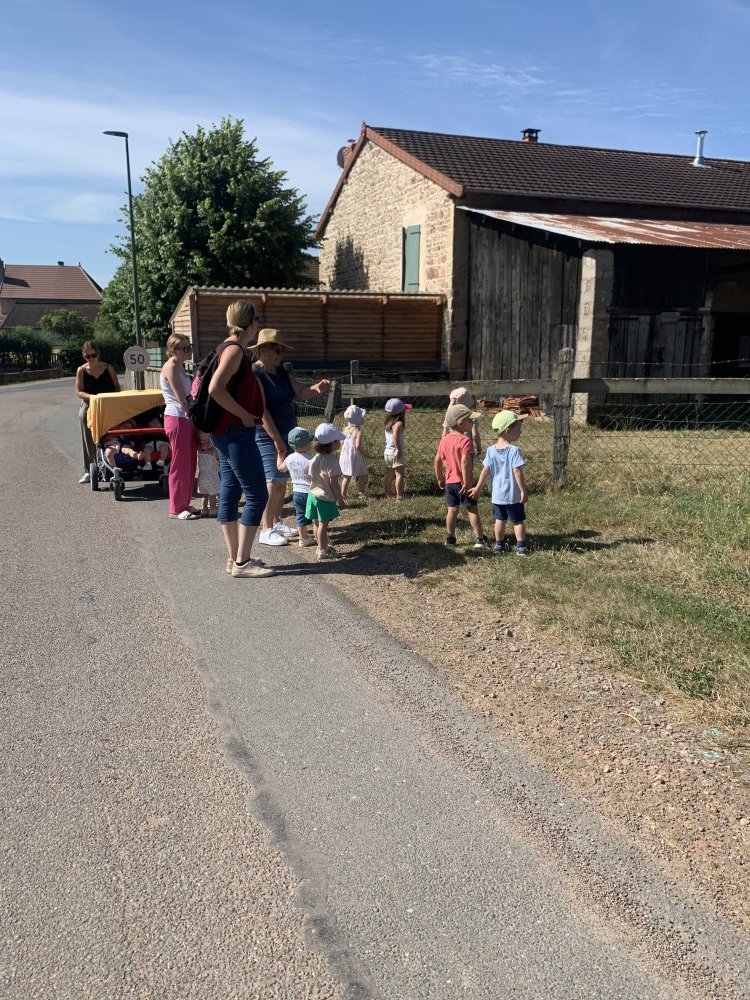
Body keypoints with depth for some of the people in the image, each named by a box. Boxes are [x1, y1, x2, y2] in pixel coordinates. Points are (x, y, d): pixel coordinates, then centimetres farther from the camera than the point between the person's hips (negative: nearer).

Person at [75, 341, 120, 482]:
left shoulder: (108, 368, 0)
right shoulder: (81, 371, -1)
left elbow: (116, 387, 8)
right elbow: (78, 391, -4)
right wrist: (92, 397, -22)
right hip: (89, 406, 1)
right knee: (89, 440, 3)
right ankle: (89, 471, 10)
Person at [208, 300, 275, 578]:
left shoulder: (229, 348, 15)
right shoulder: (235, 350, -14)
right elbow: (216, 389, -26)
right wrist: (244, 415, -19)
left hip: (227, 433, 10)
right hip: (236, 433, -10)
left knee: (229, 494, 10)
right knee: (257, 495, -6)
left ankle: (234, 558, 17)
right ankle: (242, 562, -2)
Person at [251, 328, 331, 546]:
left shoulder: (281, 372, 13)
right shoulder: (254, 374, -13)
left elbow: (301, 393, 9)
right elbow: (261, 410, -19)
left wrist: (316, 388, -13)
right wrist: (276, 439, -21)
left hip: (286, 434, 8)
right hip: (266, 437, -8)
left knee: (282, 481, 12)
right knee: (274, 482, -14)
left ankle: (276, 522, 23)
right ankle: (266, 530, -8)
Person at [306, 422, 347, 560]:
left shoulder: (314, 459, 3)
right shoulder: (331, 461, -21)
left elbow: (312, 477, 9)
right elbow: (334, 483, -20)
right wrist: (340, 499, -10)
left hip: (313, 494, 8)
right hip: (326, 498, -8)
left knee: (317, 523, 17)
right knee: (323, 524, 1)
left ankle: (322, 546, 32)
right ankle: (323, 551, 9)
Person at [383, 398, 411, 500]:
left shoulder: (388, 423, 8)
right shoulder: (398, 423, -18)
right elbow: (395, 435, -35)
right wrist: (399, 449, -30)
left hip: (387, 452, 8)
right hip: (396, 453, -8)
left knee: (389, 475, 15)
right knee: (399, 474, -2)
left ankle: (387, 494, 22)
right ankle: (399, 496, -3)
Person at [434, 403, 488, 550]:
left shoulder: (444, 440, 5)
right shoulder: (465, 440, -18)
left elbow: (437, 460, 8)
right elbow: (465, 462, -27)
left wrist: (440, 479, 18)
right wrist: (467, 482, -23)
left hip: (449, 482, 6)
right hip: (463, 482, -6)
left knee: (452, 510, 12)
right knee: (472, 510, 3)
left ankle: (450, 538, 18)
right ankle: (479, 538, 4)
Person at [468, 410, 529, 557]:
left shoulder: (491, 450, -2)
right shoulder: (514, 450, -17)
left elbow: (486, 471, 0)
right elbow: (517, 471, -20)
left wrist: (478, 488, 8)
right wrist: (524, 490, -14)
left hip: (497, 494, 5)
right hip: (513, 495, -5)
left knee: (500, 520, 16)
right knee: (518, 521, 7)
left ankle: (499, 545, 23)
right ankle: (521, 546, 9)